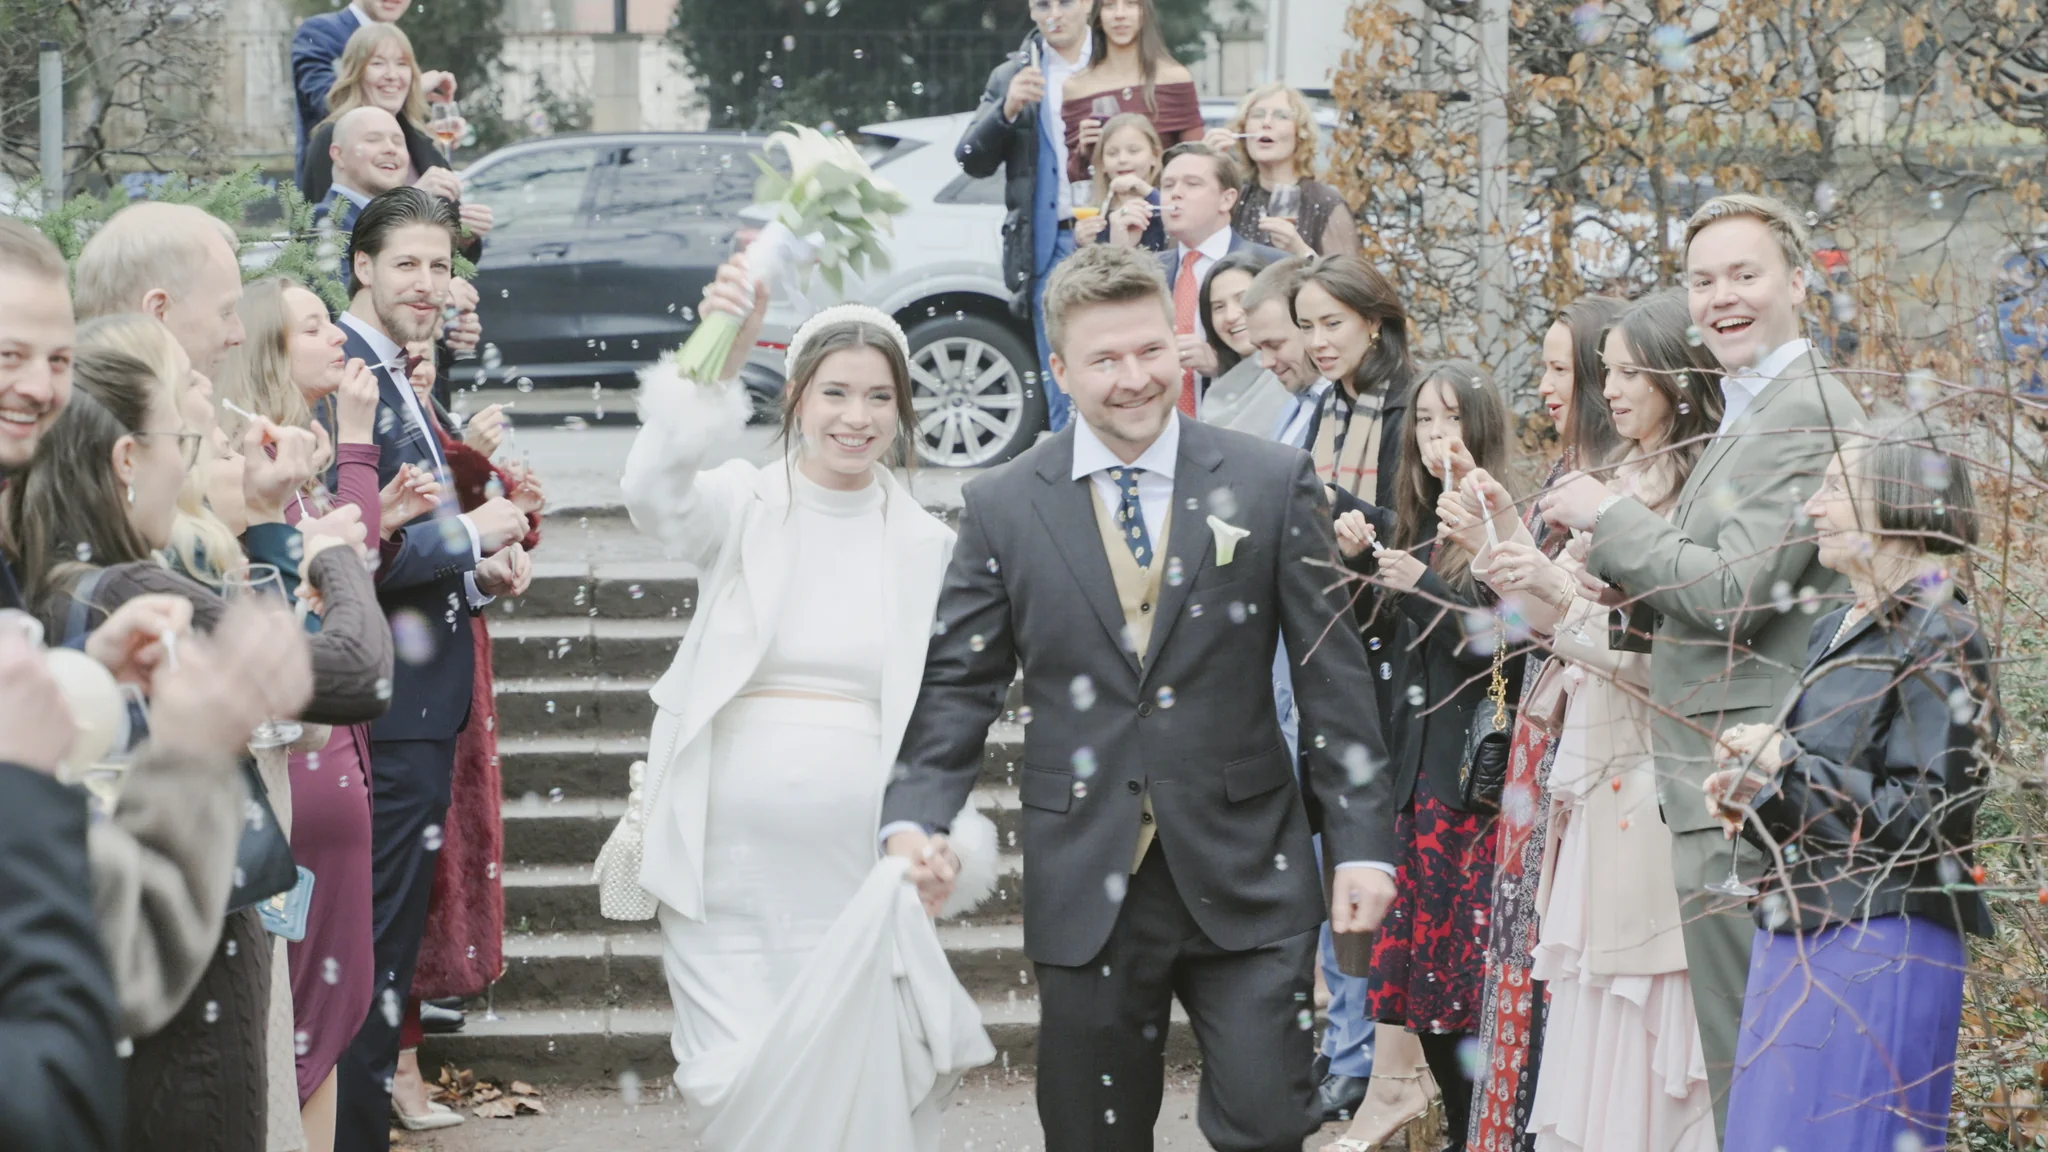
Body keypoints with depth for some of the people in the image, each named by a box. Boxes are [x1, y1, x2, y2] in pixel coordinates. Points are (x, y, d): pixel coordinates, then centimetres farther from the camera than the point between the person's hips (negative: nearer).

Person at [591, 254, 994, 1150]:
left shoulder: (924, 545, 7)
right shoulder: (742, 507, 1)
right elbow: (653, 494, -22)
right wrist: (720, 358, -37)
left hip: (861, 868, 1)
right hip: (730, 867, -1)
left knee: (857, 1079, -2)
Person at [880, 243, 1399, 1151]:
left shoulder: (1271, 485, 0)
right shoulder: (1002, 508, 2)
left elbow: (1332, 673, 1)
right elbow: (958, 683, 4)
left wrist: (1361, 840, -3)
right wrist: (914, 817, -12)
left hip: (1244, 876, -1)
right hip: (1086, 884, 1)